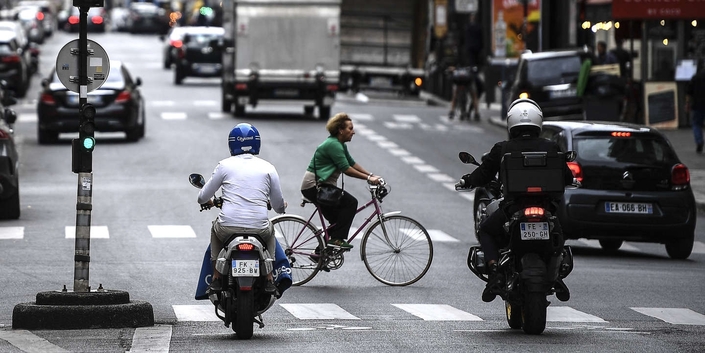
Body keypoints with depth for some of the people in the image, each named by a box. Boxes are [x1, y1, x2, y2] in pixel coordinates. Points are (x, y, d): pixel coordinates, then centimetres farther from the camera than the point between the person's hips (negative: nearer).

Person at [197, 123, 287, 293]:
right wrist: (281, 206, 37)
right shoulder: (267, 167, 6)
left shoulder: (225, 165, 4)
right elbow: (279, 206, 12)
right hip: (259, 228, 0)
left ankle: (216, 278, 23)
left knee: (216, 229, 35)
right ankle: (269, 280, 21)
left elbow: (203, 198, 10)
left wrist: (208, 201, 36)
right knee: (270, 231, 35)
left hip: (228, 227, 0)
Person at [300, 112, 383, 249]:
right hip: (314, 186, -11)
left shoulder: (340, 144, 15)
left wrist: (371, 175, 8)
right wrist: (368, 178, -20)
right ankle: (337, 239, -18)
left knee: (336, 220, 13)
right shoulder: (333, 145, -18)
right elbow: (346, 169, -22)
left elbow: (352, 163, 17)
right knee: (350, 202, -16)